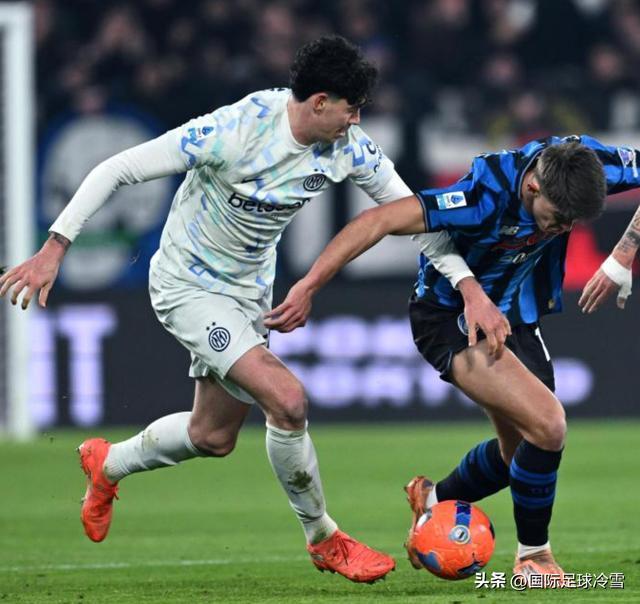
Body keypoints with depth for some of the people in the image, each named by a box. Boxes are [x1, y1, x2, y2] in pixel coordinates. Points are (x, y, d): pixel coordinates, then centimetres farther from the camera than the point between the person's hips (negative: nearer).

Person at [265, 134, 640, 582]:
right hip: (451, 319, -7)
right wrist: (309, 287, -36)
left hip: (514, 315, 7)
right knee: (547, 425, -21)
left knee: (522, 451, 17)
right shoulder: (487, 195, -36)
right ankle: (533, 557, -2)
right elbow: (379, 221, -35)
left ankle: (435, 501, 44)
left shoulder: (587, 163, -22)